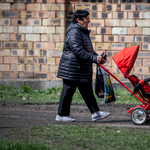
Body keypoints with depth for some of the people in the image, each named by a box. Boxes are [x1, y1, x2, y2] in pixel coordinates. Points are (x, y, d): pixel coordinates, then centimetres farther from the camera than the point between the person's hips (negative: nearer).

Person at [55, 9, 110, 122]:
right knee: (68, 90, -2)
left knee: (87, 91, 9)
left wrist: (98, 58, 9)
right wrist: (94, 59, -21)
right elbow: (79, 51, -24)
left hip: (83, 69, 11)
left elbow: (89, 49, 24)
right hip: (72, 69, -11)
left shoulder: (83, 32, 17)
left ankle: (95, 113, 10)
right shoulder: (74, 32, -18)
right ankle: (62, 115, 7)